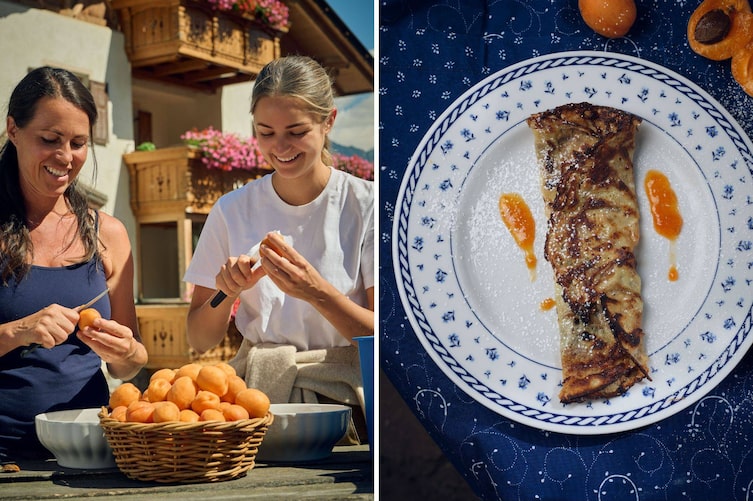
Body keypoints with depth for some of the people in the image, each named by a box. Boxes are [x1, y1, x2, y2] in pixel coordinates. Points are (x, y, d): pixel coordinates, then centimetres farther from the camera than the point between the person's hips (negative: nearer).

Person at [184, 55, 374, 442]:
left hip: (343, 393, -3)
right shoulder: (232, 211, 5)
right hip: (257, 393, 3)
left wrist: (316, 291, -22)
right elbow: (200, 341, 7)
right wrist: (226, 291, -13)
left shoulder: (364, 205, -2)